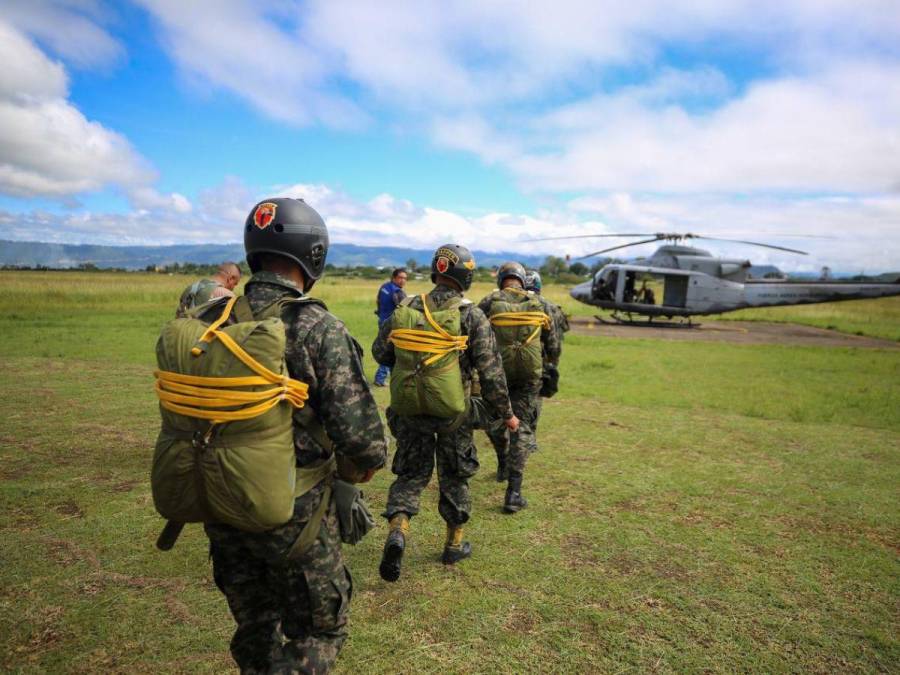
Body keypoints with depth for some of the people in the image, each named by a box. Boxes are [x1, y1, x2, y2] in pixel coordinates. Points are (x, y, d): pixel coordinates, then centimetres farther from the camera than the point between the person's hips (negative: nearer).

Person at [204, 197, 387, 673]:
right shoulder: (320, 329, -20)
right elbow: (361, 438, -23)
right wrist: (353, 472, -2)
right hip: (292, 509, -5)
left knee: (255, 628, 26)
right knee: (317, 632, 17)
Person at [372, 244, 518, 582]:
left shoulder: (406, 309, -3)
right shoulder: (472, 316, -13)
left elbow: (380, 352, 6)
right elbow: (491, 371, -12)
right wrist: (506, 413, -1)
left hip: (409, 411, 2)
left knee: (410, 474, 16)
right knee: (455, 477, 17)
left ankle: (397, 531, -6)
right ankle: (454, 544, 30)